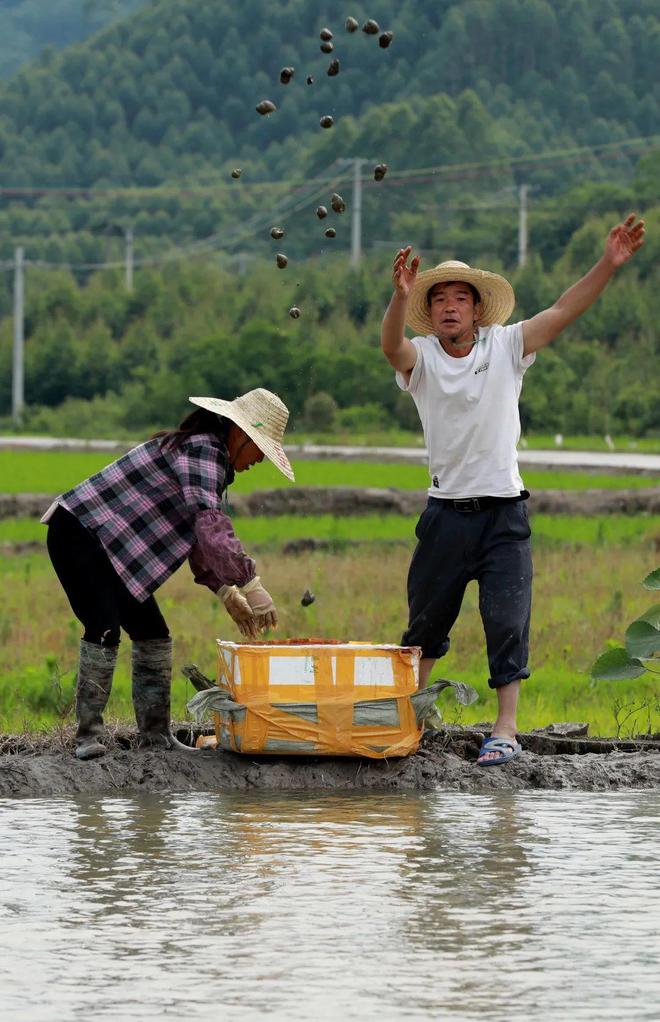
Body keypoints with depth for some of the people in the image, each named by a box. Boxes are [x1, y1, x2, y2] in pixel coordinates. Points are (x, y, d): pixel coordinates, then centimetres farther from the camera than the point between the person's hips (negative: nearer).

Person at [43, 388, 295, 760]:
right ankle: (89, 736, -17)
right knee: (104, 631, -20)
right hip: (79, 532, -11)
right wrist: (251, 585, -27)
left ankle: (155, 734, 11)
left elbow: (199, 540, 22)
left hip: (111, 544, 11)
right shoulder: (203, 450, -17)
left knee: (153, 635, 8)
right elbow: (211, 527, -29)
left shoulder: (209, 454, 16)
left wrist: (227, 593, 12)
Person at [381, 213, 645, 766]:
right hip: (447, 510, 1)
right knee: (427, 617, 13)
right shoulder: (421, 357, -1)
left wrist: (608, 264, -22)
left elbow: (564, 311, -8)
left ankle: (506, 729, -2)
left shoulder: (506, 347, 1)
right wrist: (400, 297, -44)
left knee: (506, 621, -6)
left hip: (504, 512, -1)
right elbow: (391, 346, -24)